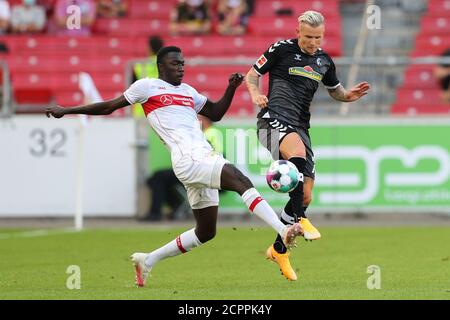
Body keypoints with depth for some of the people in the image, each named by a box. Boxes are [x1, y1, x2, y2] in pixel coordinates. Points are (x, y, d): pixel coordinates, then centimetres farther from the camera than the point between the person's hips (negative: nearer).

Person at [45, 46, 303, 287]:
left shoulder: (188, 91, 27)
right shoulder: (147, 86, 8)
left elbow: (216, 113, 35)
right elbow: (108, 107, 15)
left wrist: (231, 88, 19)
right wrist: (67, 111, 18)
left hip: (204, 159, 8)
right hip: (189, 158, -8)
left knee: (206, 232, 9)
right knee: (242, 181, -27)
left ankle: (148, 260, 22)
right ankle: (283, 230, -37)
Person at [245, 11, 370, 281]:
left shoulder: (324, 61, 14)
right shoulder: (281, 49, 0)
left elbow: (335, 90, 30)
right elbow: (252, 74, 8)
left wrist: (348, 95, 7)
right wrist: (255, 93, -13)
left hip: (300, 126, 6)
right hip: (275, 118, -6)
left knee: (306, 195, -1)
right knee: (298, 151, -39)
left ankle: (278, 249, 16)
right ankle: (298, 218, -34)